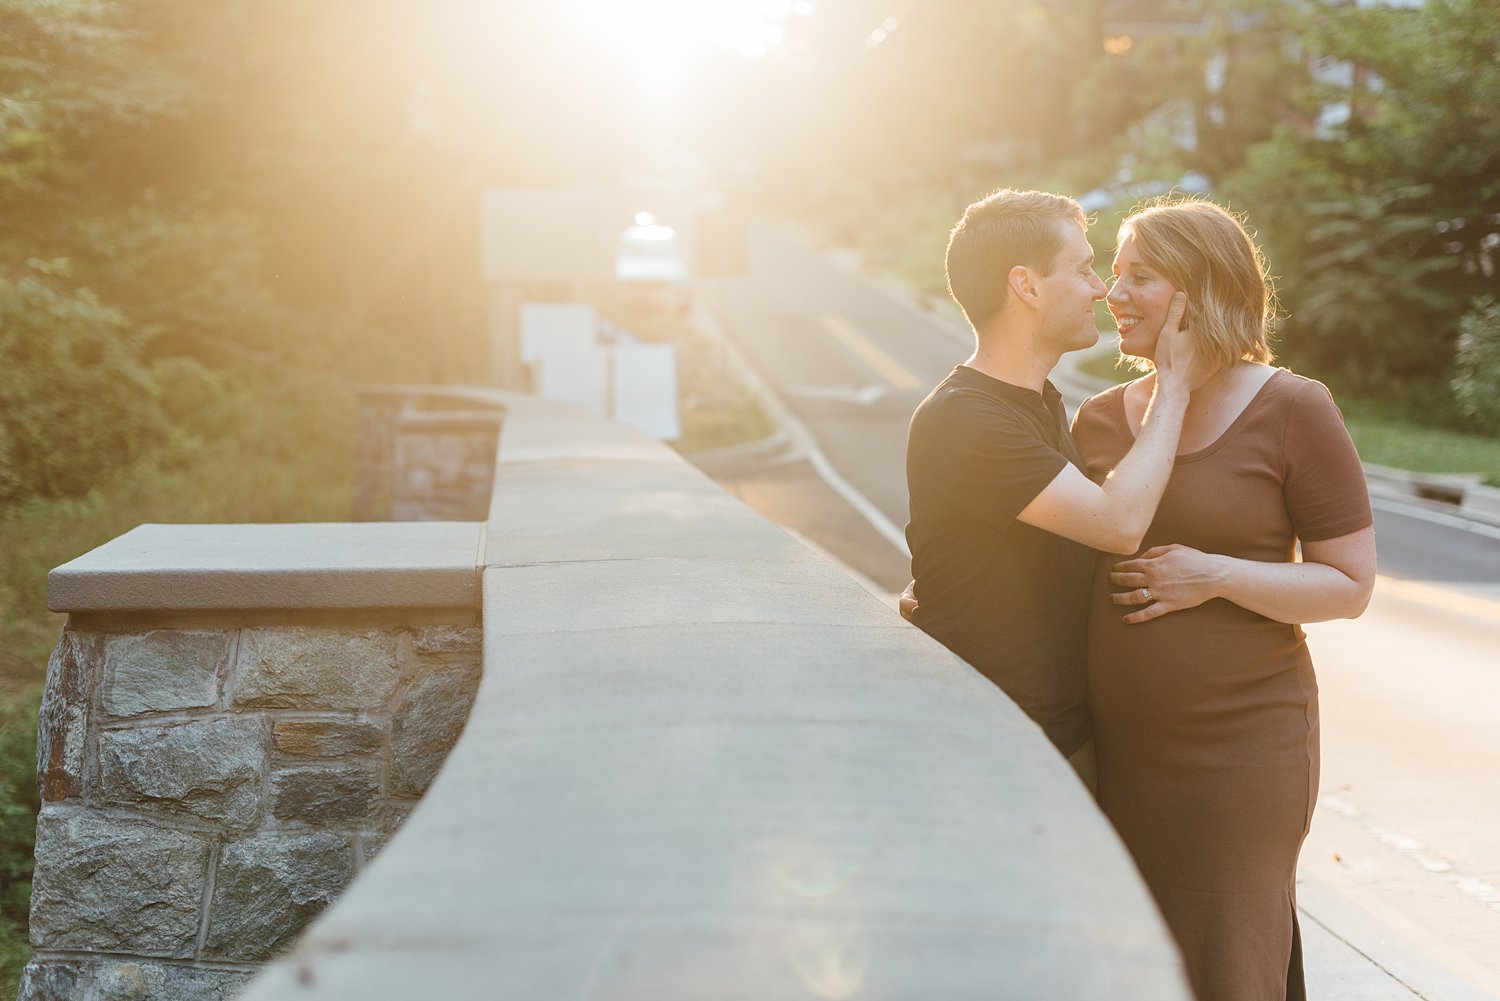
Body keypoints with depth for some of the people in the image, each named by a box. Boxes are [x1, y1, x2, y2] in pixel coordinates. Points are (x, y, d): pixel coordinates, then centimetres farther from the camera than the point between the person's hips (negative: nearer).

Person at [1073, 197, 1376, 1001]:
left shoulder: (1292, 411, -8)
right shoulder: (1100, 419, 6)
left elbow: (1351, 585, -7)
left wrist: (1215, 576, -19)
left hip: (1240, 745, -4)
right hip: (1115, 744, 5)